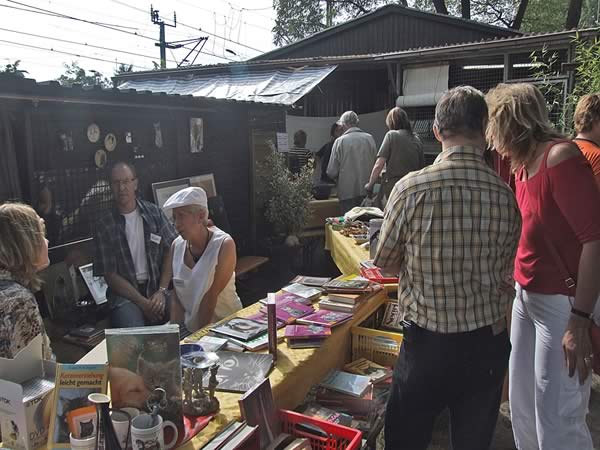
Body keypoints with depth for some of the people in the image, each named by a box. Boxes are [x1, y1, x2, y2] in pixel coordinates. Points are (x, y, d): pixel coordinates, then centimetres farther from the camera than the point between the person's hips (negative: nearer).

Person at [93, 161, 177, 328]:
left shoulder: (154, 213, 7)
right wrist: (142, 302, -12)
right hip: (125, 292, -2)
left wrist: (162, 291, -10)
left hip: (158, 285, 2)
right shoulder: (103, 226, 2)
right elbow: (110, 275, -1)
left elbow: (170, 252, 3)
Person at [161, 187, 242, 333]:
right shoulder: (176, 246, 0)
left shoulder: (224, 245, -14)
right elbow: (176, 298, 3)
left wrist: (200, 334, -14)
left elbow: (211, 295, -15)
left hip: (225, 325, -4)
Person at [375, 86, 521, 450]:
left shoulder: (411, 188, -18)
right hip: (489, 345, 3)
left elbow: (384, 262, -5)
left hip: (427, 343, -3)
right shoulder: (506, 196, -8)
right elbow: (505, 274, 3)